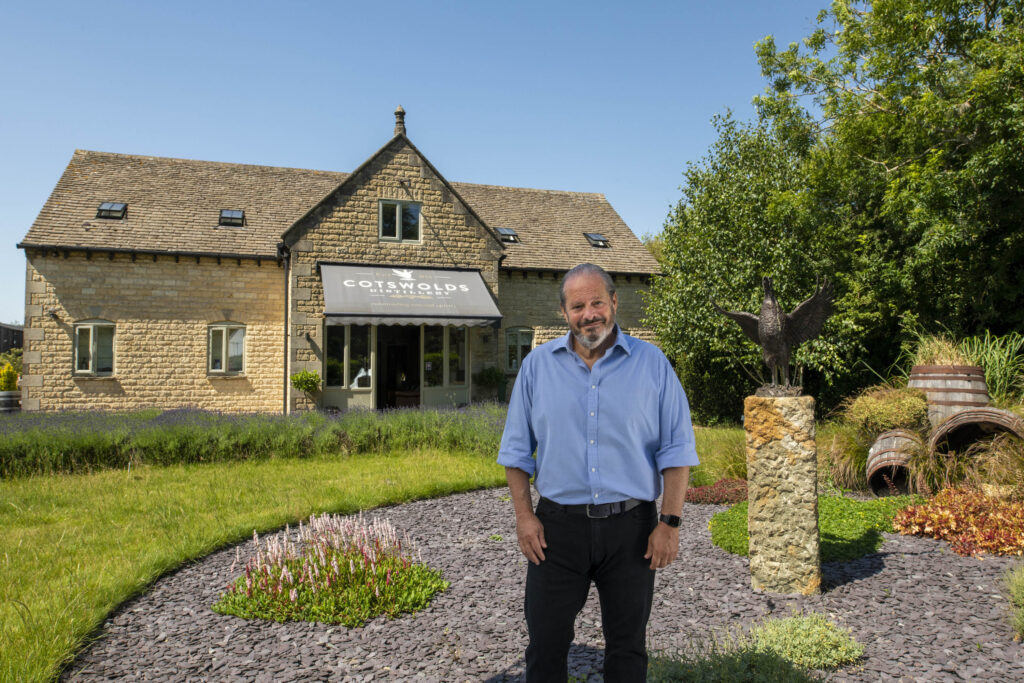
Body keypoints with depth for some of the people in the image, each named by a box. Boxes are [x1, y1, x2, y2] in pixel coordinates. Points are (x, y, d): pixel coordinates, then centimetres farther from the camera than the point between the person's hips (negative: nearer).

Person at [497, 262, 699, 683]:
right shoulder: (537, 365, 3)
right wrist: (524, 515, -2)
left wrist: (670, 523, -6)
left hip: (631, 526, 0)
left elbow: (677, 450, -1)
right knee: (546, 645, 10)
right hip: (558, 526, 1)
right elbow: (517, 449, 6)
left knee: (628, 648, 15)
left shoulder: (651, 363, 0)